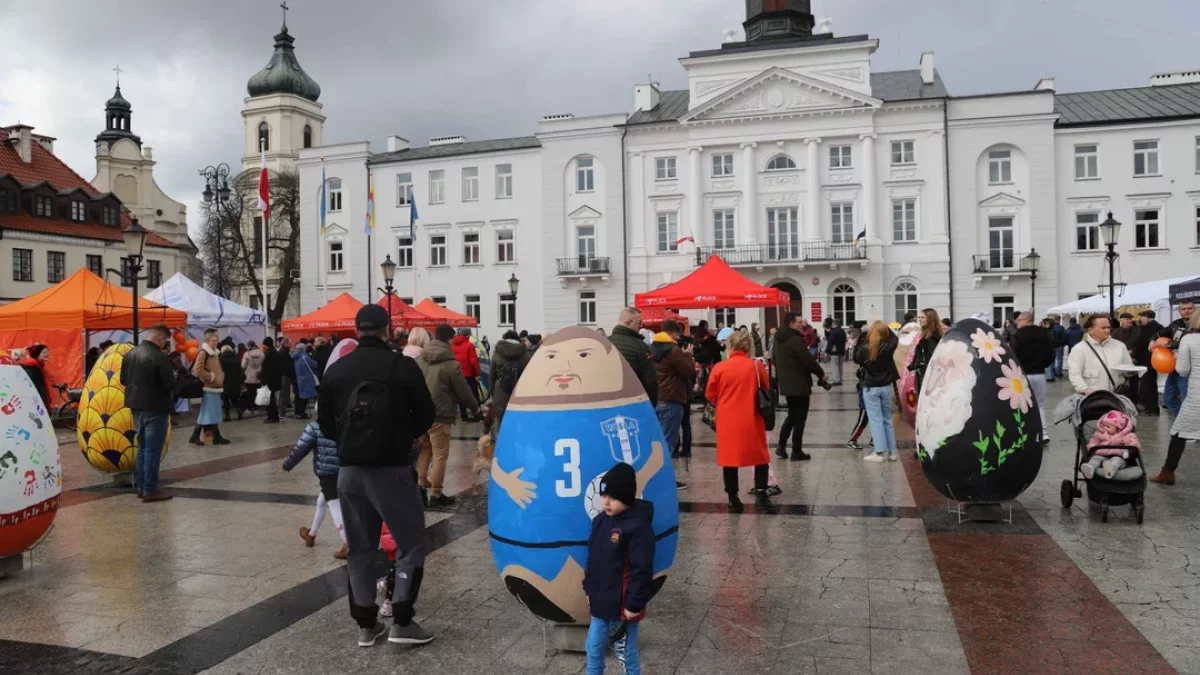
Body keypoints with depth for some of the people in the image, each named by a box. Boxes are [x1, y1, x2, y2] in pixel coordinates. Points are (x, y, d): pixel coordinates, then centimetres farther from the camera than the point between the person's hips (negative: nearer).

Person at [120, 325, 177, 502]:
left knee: (142, 447, 19)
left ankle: (140, 486, 25)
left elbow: (124, 380, 14)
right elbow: (170, 385, -19)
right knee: (153, 450, -1)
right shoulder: (160, 357, -20)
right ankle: (150, 491, 2)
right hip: (155, 408, -8)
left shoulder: (130, 354, 5)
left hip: (136, 405, 8)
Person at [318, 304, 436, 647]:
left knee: (359, 548, 14)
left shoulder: (336, 370, 4)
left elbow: (325, 424, 7)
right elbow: (425, 417, -3)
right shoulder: (404, 366, -8)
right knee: (412, 542, 6)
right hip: (391, 468, -4)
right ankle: (401, 621, 1)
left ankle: (366, 624, 19)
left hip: (349, 469, 5)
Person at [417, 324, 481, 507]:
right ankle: (435, 494, 4)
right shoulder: (451, 364, -13)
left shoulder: (420, 360, 6)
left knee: (424, 451, 17)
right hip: (440, 415, -7)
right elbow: (463, 391, -6)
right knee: (440, 455, 1)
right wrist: (475, 407, 10)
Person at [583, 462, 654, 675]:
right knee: (594, 649, 19)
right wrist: (589, 589, 16)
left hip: (623, 606, -7)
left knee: (626, 654, 6)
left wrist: (634, 604, -18)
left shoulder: (638, 527, -20)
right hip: (600, 603, 7)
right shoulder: (600, 520, 4)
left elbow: (642, 570, -20)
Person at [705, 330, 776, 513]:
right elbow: (766, 390, 8)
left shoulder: (719, 368, -5)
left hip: (727, 421, 0)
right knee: (761, 456, 12)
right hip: (751, 420, 0)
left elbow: (710, 395, 2)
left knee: (729, 457, 10)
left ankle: (733, 499, 13)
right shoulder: (756, 366, -4)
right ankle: (761, 495, 5)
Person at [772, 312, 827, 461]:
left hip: (787, 384, 9)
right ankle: (796, 452, 5)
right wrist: (821, 374, -6)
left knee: (792, 416, 19)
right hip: (799, 385, -9)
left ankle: (781, 446, 14)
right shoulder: (795, 340, -19)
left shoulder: (781, 339, 10)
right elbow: (808, 360, -20)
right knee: (800, 418, 1)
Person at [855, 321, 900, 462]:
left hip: (870, 388, -3)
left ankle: (880, 452, -4)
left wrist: (863, 340, 5)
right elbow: (895, 338, 15)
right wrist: (885, 328, 9)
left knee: (876, 420, 0)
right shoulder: (889, 347, -8)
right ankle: (892, 451, 16)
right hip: (886, 387, 3)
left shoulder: (865, 348, -17)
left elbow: (856, 359, 4)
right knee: (887, 419, 13)